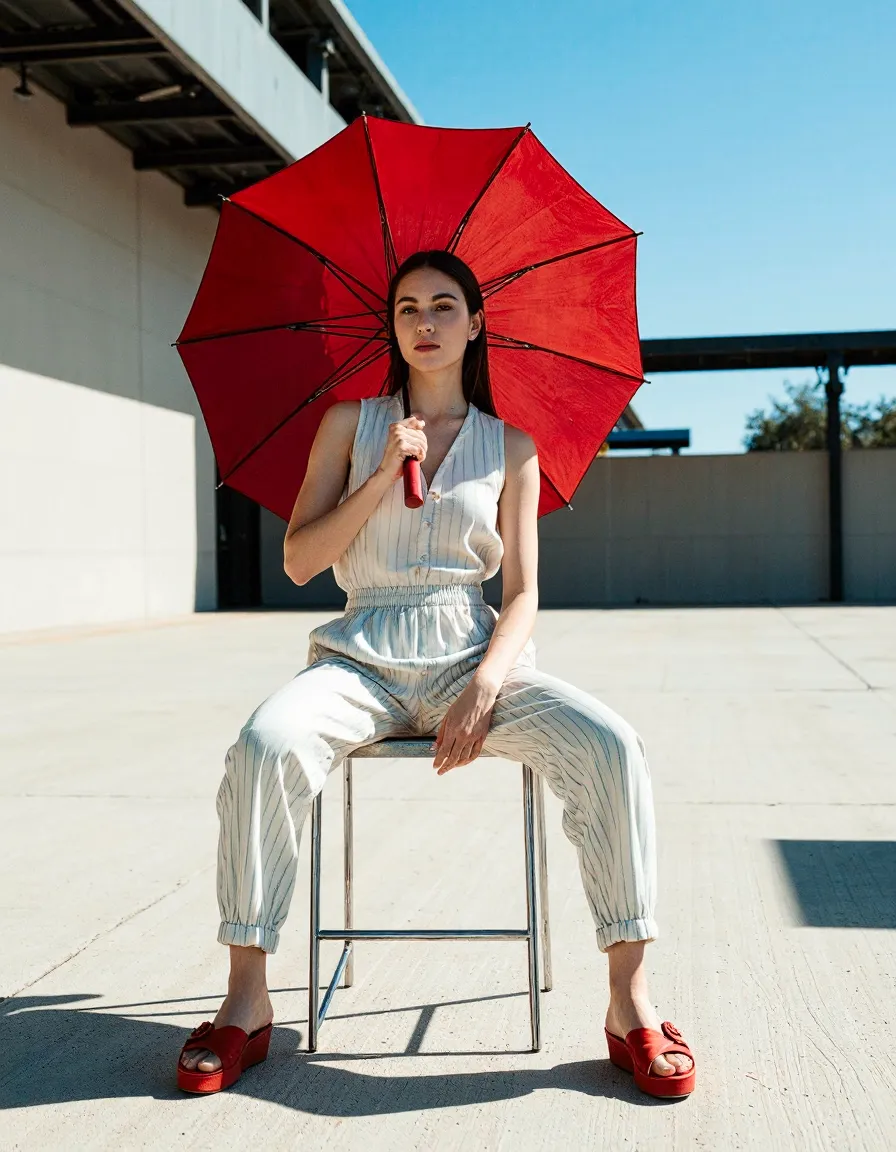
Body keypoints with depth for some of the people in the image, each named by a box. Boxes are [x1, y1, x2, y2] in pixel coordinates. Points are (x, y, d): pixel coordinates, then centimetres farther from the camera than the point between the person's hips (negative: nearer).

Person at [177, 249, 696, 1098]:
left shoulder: (511, 447, 11)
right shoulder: (350, 424, 12)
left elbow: (522, 593, 4)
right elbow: (298, 561, 4)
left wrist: (486, 687, -15)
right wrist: (382, 476, -8)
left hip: (472, 654, 0)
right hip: (363, 657, 0)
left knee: (610, 747, -27)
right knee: (265, 745, -32)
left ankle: (629, 1002, -17)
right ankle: (247, 1001, -18)